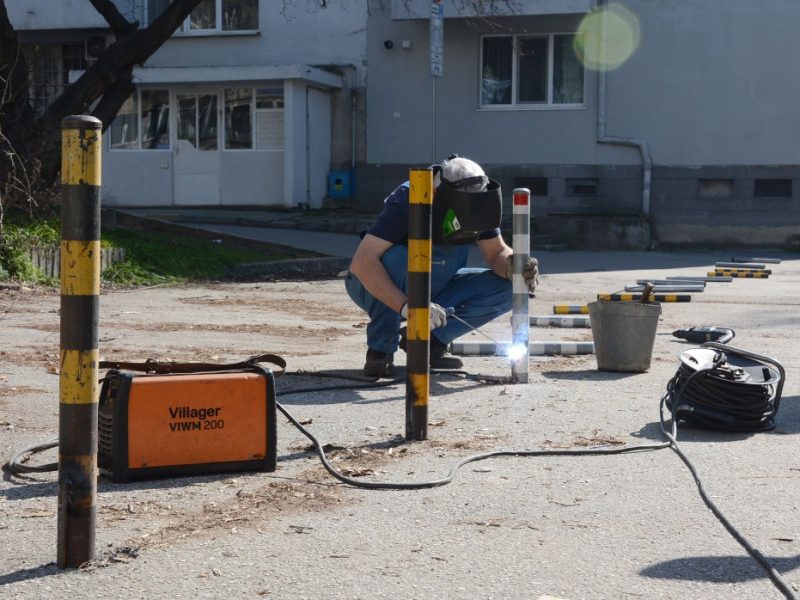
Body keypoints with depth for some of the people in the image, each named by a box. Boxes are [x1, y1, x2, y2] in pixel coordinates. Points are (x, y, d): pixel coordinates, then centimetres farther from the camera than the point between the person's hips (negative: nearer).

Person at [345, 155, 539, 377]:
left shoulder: (476, 205, -14)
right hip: (378, 288, -5)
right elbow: (361, 262, -40)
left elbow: (497, 252, -7)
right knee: (396, 258, -39)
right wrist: (407, 307, -50)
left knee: (505, 288, -14)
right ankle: (380, 350, -18)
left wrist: (513, 267, -31)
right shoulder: (406, 201, -30)